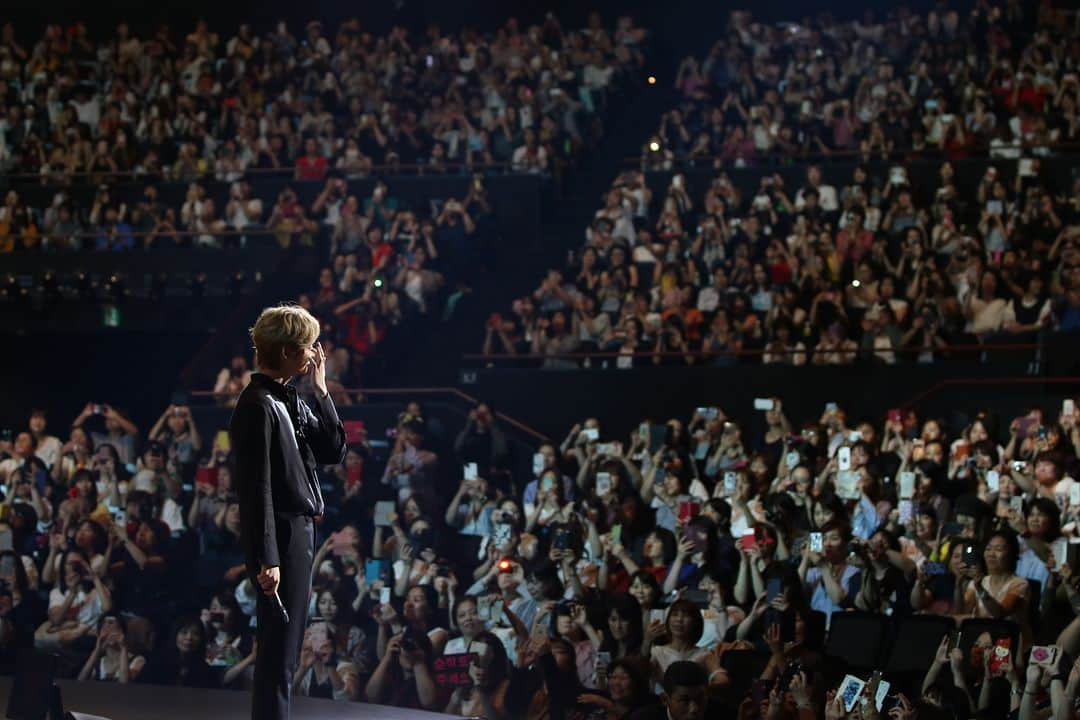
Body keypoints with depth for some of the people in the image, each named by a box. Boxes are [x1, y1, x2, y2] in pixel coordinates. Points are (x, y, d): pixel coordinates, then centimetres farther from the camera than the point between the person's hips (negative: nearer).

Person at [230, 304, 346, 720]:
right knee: (279, 654, -7)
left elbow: (334, 452, 13)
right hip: (282, 538, -10)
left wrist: (321, 390, 6)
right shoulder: (259, 405, -16)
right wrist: (265, 559, -23)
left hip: (300, 531, 10)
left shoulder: (291, 402, 12)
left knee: (285, 652, 16)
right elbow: (256, 486, -20)